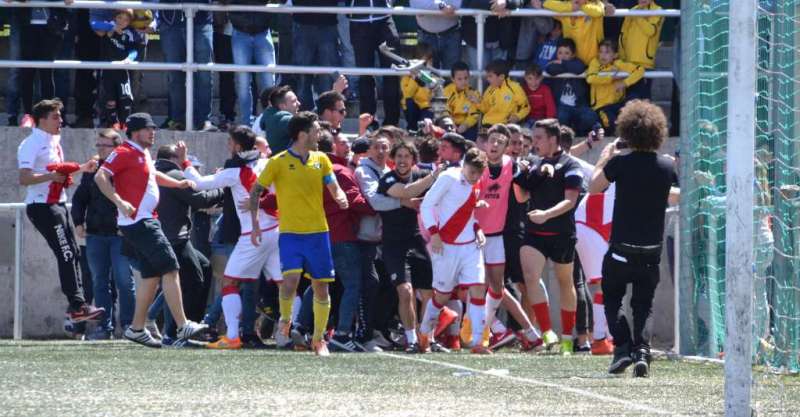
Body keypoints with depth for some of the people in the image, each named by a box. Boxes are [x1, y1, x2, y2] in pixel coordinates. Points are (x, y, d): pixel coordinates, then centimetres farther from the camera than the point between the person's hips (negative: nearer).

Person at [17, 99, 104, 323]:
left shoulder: (54, 141, 16)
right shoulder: (31, 144, -14)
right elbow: (24, 178, -22)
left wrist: (82, 168, 19)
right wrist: (51, 176, -25)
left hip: (58, 204, 10)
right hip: (42, 206, -10)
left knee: (72, 253, 10)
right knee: (66, 255, -12)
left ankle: (77, 305, 15)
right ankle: (77, 306, -13)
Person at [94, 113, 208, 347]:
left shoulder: (143, 154, 18)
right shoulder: (125, 153, -11)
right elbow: (100, 177, -21)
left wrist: (178, 183, 31)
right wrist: (120, 202, -29)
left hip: (147, 222, 10)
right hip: (137, 222, -10)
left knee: (152, 275, 11)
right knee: (170, 268, -13)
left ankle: (137, 329, 16)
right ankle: (182, 326, -14)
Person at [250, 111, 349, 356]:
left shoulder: (321, 160, 8)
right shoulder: (278, 162, -4)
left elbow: (334, 188, 10)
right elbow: (256, 191, 2)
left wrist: (341, 198, -15)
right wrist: (255, 224, -7)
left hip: (318, 232, 4)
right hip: (290, 232, -4)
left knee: (321, 286, 4)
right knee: (291, 277, -21)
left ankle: (318, 340, 17)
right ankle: (285, 320, 8)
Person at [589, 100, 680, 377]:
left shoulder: (620, 163, -11)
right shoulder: (667, 167, -1)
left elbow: (594, 187, 3)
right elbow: (675, 197, 16)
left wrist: (606, 156, 14)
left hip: (621, 248, -3)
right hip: (652, 250, 3)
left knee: (611, 297, 14)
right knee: (643, 305, 13)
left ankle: (623, 346, -5)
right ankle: (642, 350, -7)